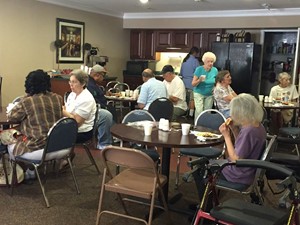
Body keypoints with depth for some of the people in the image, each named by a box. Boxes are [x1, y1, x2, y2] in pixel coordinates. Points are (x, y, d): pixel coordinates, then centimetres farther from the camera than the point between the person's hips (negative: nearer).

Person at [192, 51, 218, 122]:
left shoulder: (215, 70, -1)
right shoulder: (199, 69, -10)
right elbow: (193, 84, -11)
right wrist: (199, 80, -30)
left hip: (210, 95, 3)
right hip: (199, 93, -3)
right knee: (199, 111, -13)